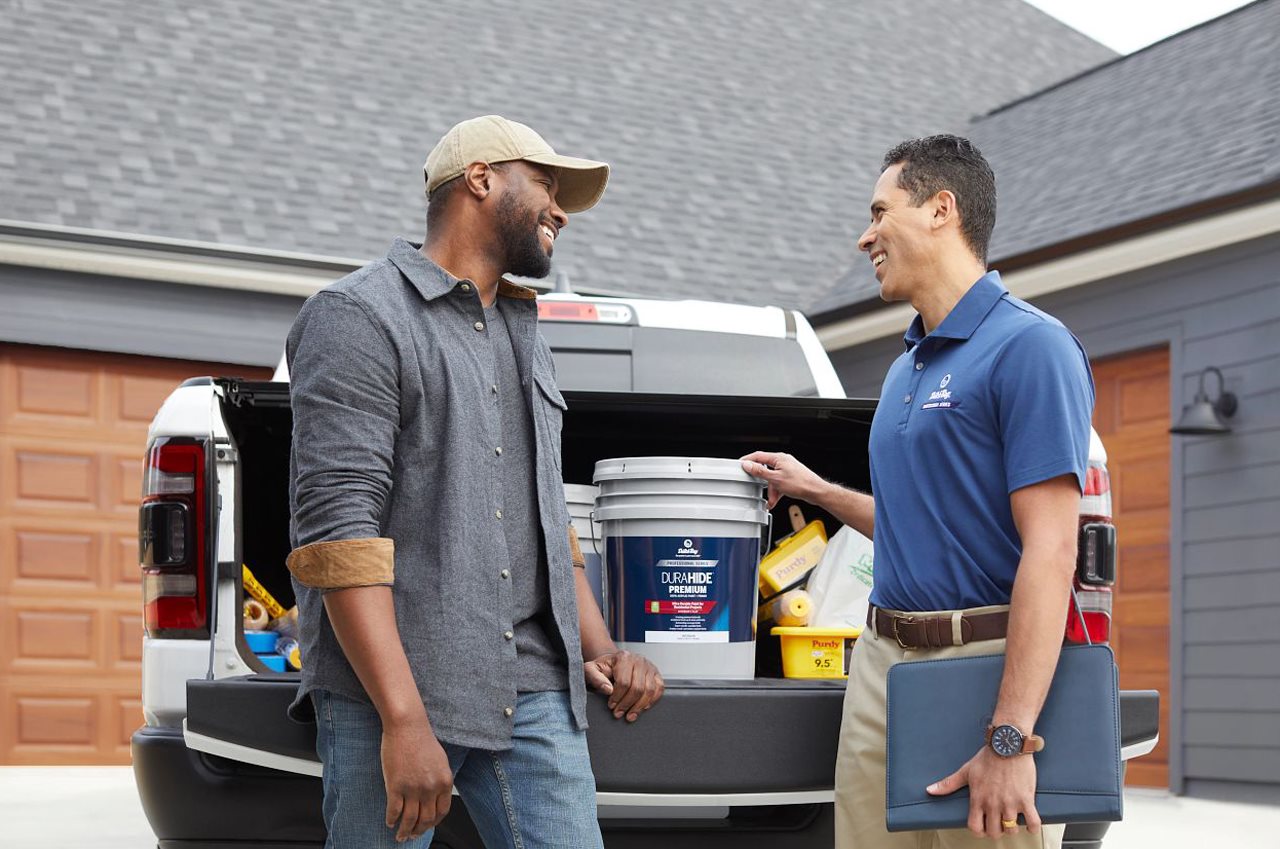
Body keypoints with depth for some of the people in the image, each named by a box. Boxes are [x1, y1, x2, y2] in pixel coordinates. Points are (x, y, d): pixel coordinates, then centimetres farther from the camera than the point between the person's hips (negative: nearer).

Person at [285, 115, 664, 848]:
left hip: (533, 691, 7)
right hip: (390, 681, -6)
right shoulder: (361, 318, -4)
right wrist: (403, 721, -21)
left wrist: (601, 651, 12)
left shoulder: (525, 339, 23)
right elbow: (337, 527, -14)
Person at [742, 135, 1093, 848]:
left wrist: (1009, 740, -23)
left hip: (988, 663, -8)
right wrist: (815, 490, 26)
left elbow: (1050, 550, -18)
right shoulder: (908, 366, 17)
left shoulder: (1029, 346, -10)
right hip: (882, 663, 8)